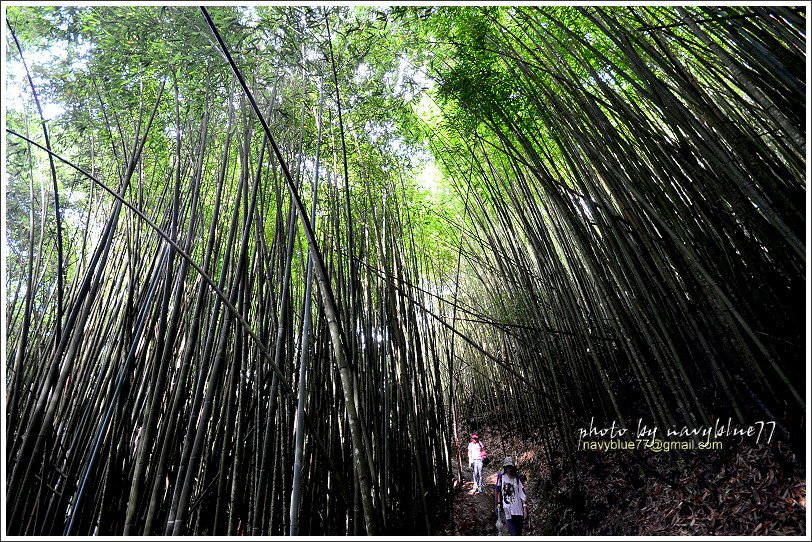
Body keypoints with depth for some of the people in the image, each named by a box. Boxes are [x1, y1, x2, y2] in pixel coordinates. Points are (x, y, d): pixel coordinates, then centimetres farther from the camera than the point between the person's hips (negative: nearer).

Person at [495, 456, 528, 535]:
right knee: (513, 533, -7)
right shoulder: (501, 477, -1)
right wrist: (498, 503, 5)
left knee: (519, 533, 9)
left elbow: (523, 494, -1)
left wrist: (525, 507, -6)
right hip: (507, 510, -1)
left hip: (518, 510, 1)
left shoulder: (518, 478, -1)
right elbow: (498, 491, 7)